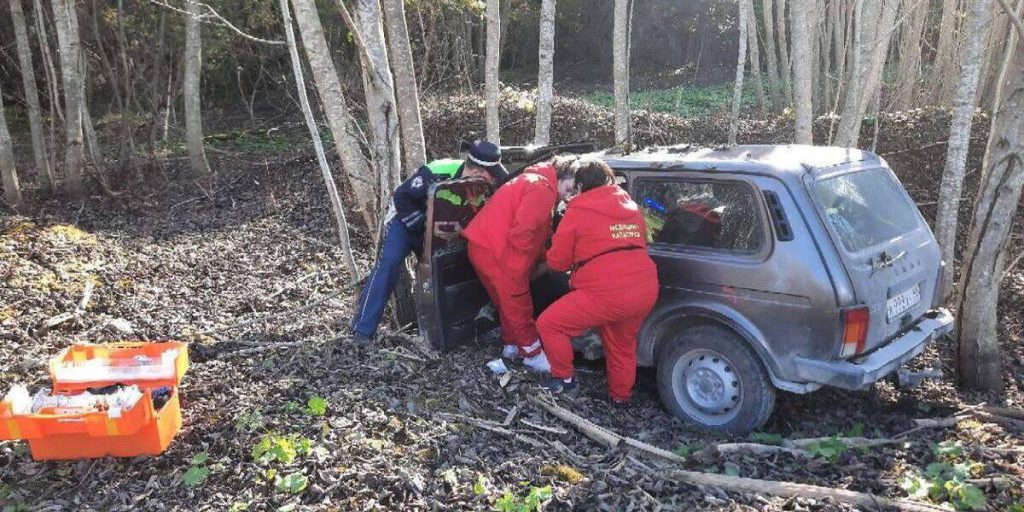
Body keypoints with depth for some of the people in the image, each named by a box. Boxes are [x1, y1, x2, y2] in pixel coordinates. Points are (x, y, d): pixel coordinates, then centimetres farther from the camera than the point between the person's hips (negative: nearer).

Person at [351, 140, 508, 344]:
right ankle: (363, 329, -18)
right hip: (406, 219, -6)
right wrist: (424, 224, -31)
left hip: (438, 227, 6)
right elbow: (401, 197, -28)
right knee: (389, 263, -19)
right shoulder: (436, 173, -36)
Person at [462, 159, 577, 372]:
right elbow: (522, 233, -23)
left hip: (485, 246, 10)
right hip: (493, 250, -10)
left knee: (508, 301, 21)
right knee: (518, 303, 1)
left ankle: (512, 344, 33)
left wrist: (542, 258, 7)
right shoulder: (542, 189, -17)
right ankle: (534, 353, 11)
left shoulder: (539, 182, 17)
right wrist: (521, 270, -14)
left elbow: (538, 230, 16)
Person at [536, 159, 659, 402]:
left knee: (548, 324, 8)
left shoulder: (578, 210, 1)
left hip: (608, 293, -7)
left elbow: (557, 261, 5)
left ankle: (564, 378, 18)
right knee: (623, 345, 29)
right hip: (646, 291, 7)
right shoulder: (632, 207, 18)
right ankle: (620, 396, 42)